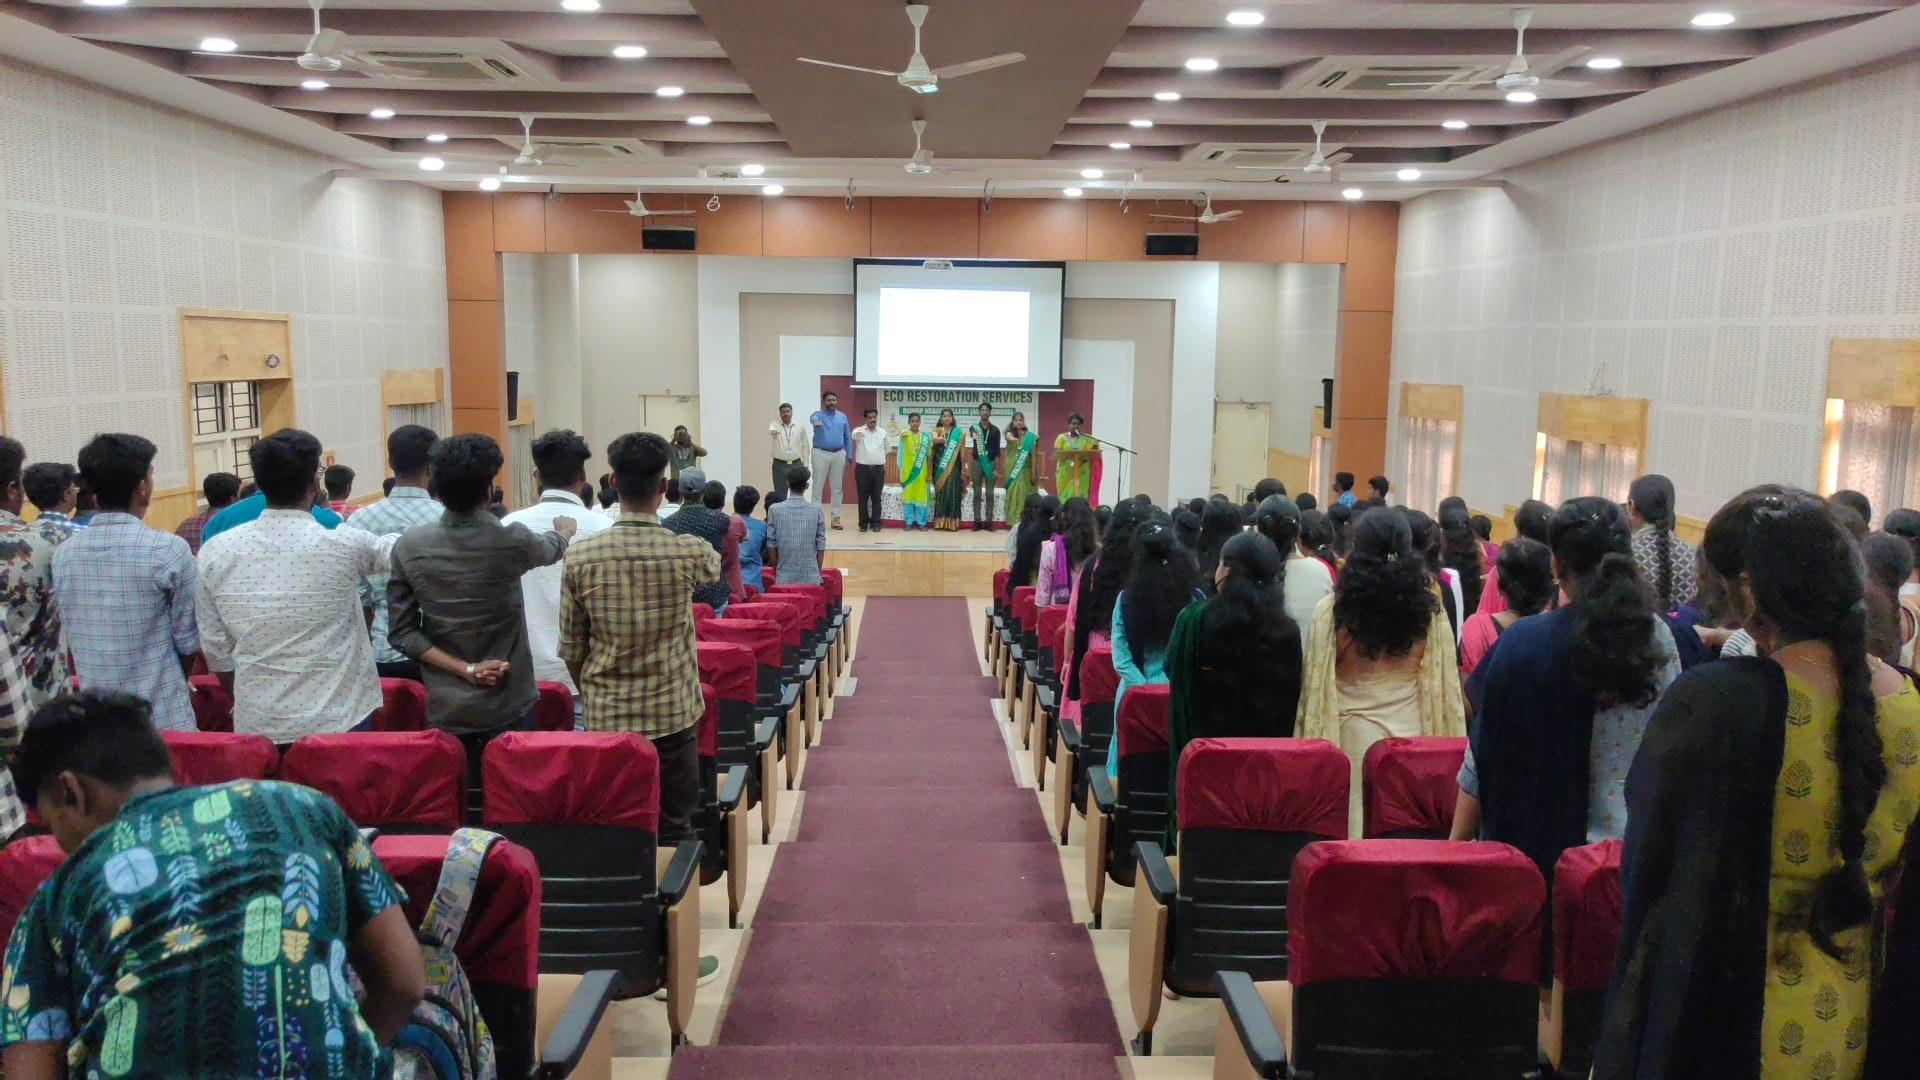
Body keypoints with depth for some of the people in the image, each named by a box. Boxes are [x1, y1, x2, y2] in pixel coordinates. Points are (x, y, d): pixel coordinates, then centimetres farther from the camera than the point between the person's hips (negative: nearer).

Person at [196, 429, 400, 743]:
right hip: (337, 720, -3)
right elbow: (392, 548, 10)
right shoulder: (343, 545, -12)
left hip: (257, 723, 3)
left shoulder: (215, 552, -4)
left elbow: (215, 648, 4)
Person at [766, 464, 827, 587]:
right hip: (811, 578, 0)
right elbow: (821, 546, -1)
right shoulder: (817, 510, -4)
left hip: (784, 578, 0)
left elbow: (771, 545, -1)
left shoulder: (775, 510, -5)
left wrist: (776, 572, 12)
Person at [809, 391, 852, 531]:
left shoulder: (842, 417, 9)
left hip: (839, 454, 3)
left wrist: (849, 456, 5)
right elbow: (813, 418, -29)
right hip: (821, 454, -3)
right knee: (818, 486, -2)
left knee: (837, 488, 7)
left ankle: (836, 517, 14)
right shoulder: (819, 415, -3)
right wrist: (815, 421, -54)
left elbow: (847, 437, 11)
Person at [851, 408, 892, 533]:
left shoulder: (883, 432, 7)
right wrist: (857, 435, -52)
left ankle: (875, 523, 11)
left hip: (878, 469, 2)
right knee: (863, 497, 2)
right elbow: (854, 435, -29)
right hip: (862, 468, -2)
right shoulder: (859, 430, -3)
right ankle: (863, 523, 10)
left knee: (876, 497, 4)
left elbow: (887, 448, 22)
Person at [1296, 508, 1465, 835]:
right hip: (1413, 735, 2)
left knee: (1354, 823, 5)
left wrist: (1311, 745, 5)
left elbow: (1315, 687, -4)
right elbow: (1446, 686, 3)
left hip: (1352, 737, -2)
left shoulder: (1332, 611, -8)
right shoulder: (1429, 611, -1)